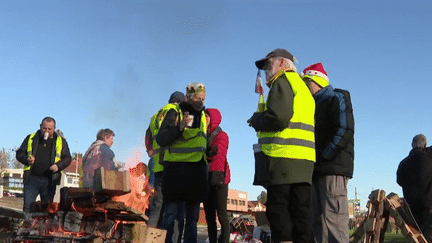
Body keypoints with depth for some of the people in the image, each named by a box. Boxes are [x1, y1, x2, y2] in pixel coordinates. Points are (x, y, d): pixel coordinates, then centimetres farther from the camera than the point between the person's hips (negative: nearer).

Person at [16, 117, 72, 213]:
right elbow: (19, 153, 13)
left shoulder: (61, 141, 10)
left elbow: (67, 158, 8)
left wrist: (58, 166, -11)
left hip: (49, 181, 0)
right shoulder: (31, 138, 11)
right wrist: (27, 159, -8)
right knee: (28, 208, -4)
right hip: (32, 179, 0)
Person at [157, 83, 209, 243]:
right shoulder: (175, 113, 0)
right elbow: (161, 139, -11)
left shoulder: (203, 116, 18)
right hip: (177, 171, -6)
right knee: (173, 214, -8)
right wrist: (180, 127, -24)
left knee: (192, 216, 10)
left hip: (197, 172, 7)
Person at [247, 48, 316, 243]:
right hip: (304, 159, 9)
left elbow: (278, 117, -17)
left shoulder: (283, 82, -1)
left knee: (279, 213, -8)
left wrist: (256, 120, 1)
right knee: (300, 214, 5)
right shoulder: (303, 87, 28)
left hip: (283, 157, -9)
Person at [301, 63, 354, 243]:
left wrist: (323, 157, -16)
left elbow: (344, 131, -13)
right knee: (318, 220, 8)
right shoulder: (314, 105, 25)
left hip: (333, 168, -9)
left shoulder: (337, 99, 0)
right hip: (317, 171, 9)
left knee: (333, 218, -14)